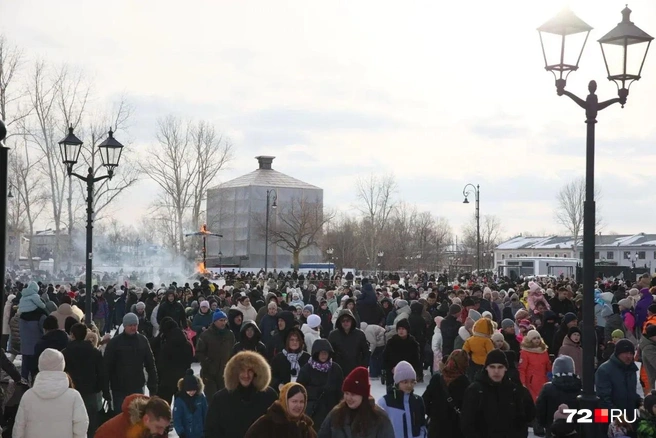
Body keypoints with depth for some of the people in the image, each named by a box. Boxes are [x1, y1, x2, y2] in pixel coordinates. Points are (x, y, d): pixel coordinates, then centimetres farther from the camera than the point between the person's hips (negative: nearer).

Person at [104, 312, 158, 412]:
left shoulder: (143, 340, 3)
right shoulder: (115, 342, -5)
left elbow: (150, 364, 8)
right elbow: (108, 365, -5)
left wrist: (153, 385, 4)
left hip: (137, 387, 2)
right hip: (119, 389, -2)